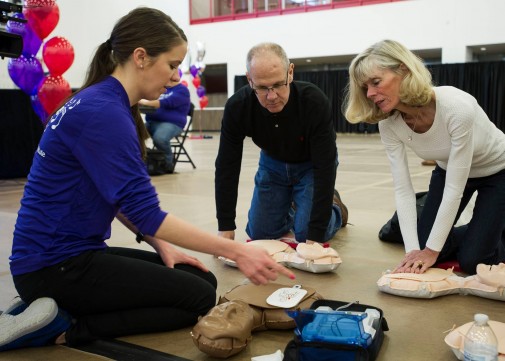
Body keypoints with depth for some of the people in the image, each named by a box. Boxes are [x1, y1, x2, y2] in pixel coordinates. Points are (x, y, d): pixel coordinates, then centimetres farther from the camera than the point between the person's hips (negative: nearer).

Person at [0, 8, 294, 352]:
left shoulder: (105, 104, 9)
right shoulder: (103, 112, -23)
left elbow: (123, 198, 13)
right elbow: (146, 212, -25)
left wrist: (161, 246, 1)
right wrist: (236, 251, -23)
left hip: (76, 252, 10)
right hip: (54, 264, -10)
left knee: (203, 280, 7)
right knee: (200, 298, -7)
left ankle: (58, 312, 4)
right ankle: (63, 326, -8)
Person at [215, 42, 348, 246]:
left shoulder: (315, 102, -36)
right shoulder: (237, 107, -28)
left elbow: (324, 167, -34)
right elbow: (226, 167, -20)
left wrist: (315, 236, -37)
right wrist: (226, 228, -21)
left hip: (311, 165, -3)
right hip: (272, 162, 3)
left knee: (306, 235, -13)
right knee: (259, 233, -1)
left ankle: (334, 208, 19)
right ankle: (289, 210, 30)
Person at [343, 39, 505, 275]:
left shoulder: (458, 108, -39)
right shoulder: (389, 124, -24)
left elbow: (454, 190, -33)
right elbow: (403, 189, -20)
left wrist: (432, 250, -27)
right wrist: (413, 250, -26)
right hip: (449, 171, 5)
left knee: (472, 261, -9)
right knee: (423, 249, -1)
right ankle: (480, 233, 26)